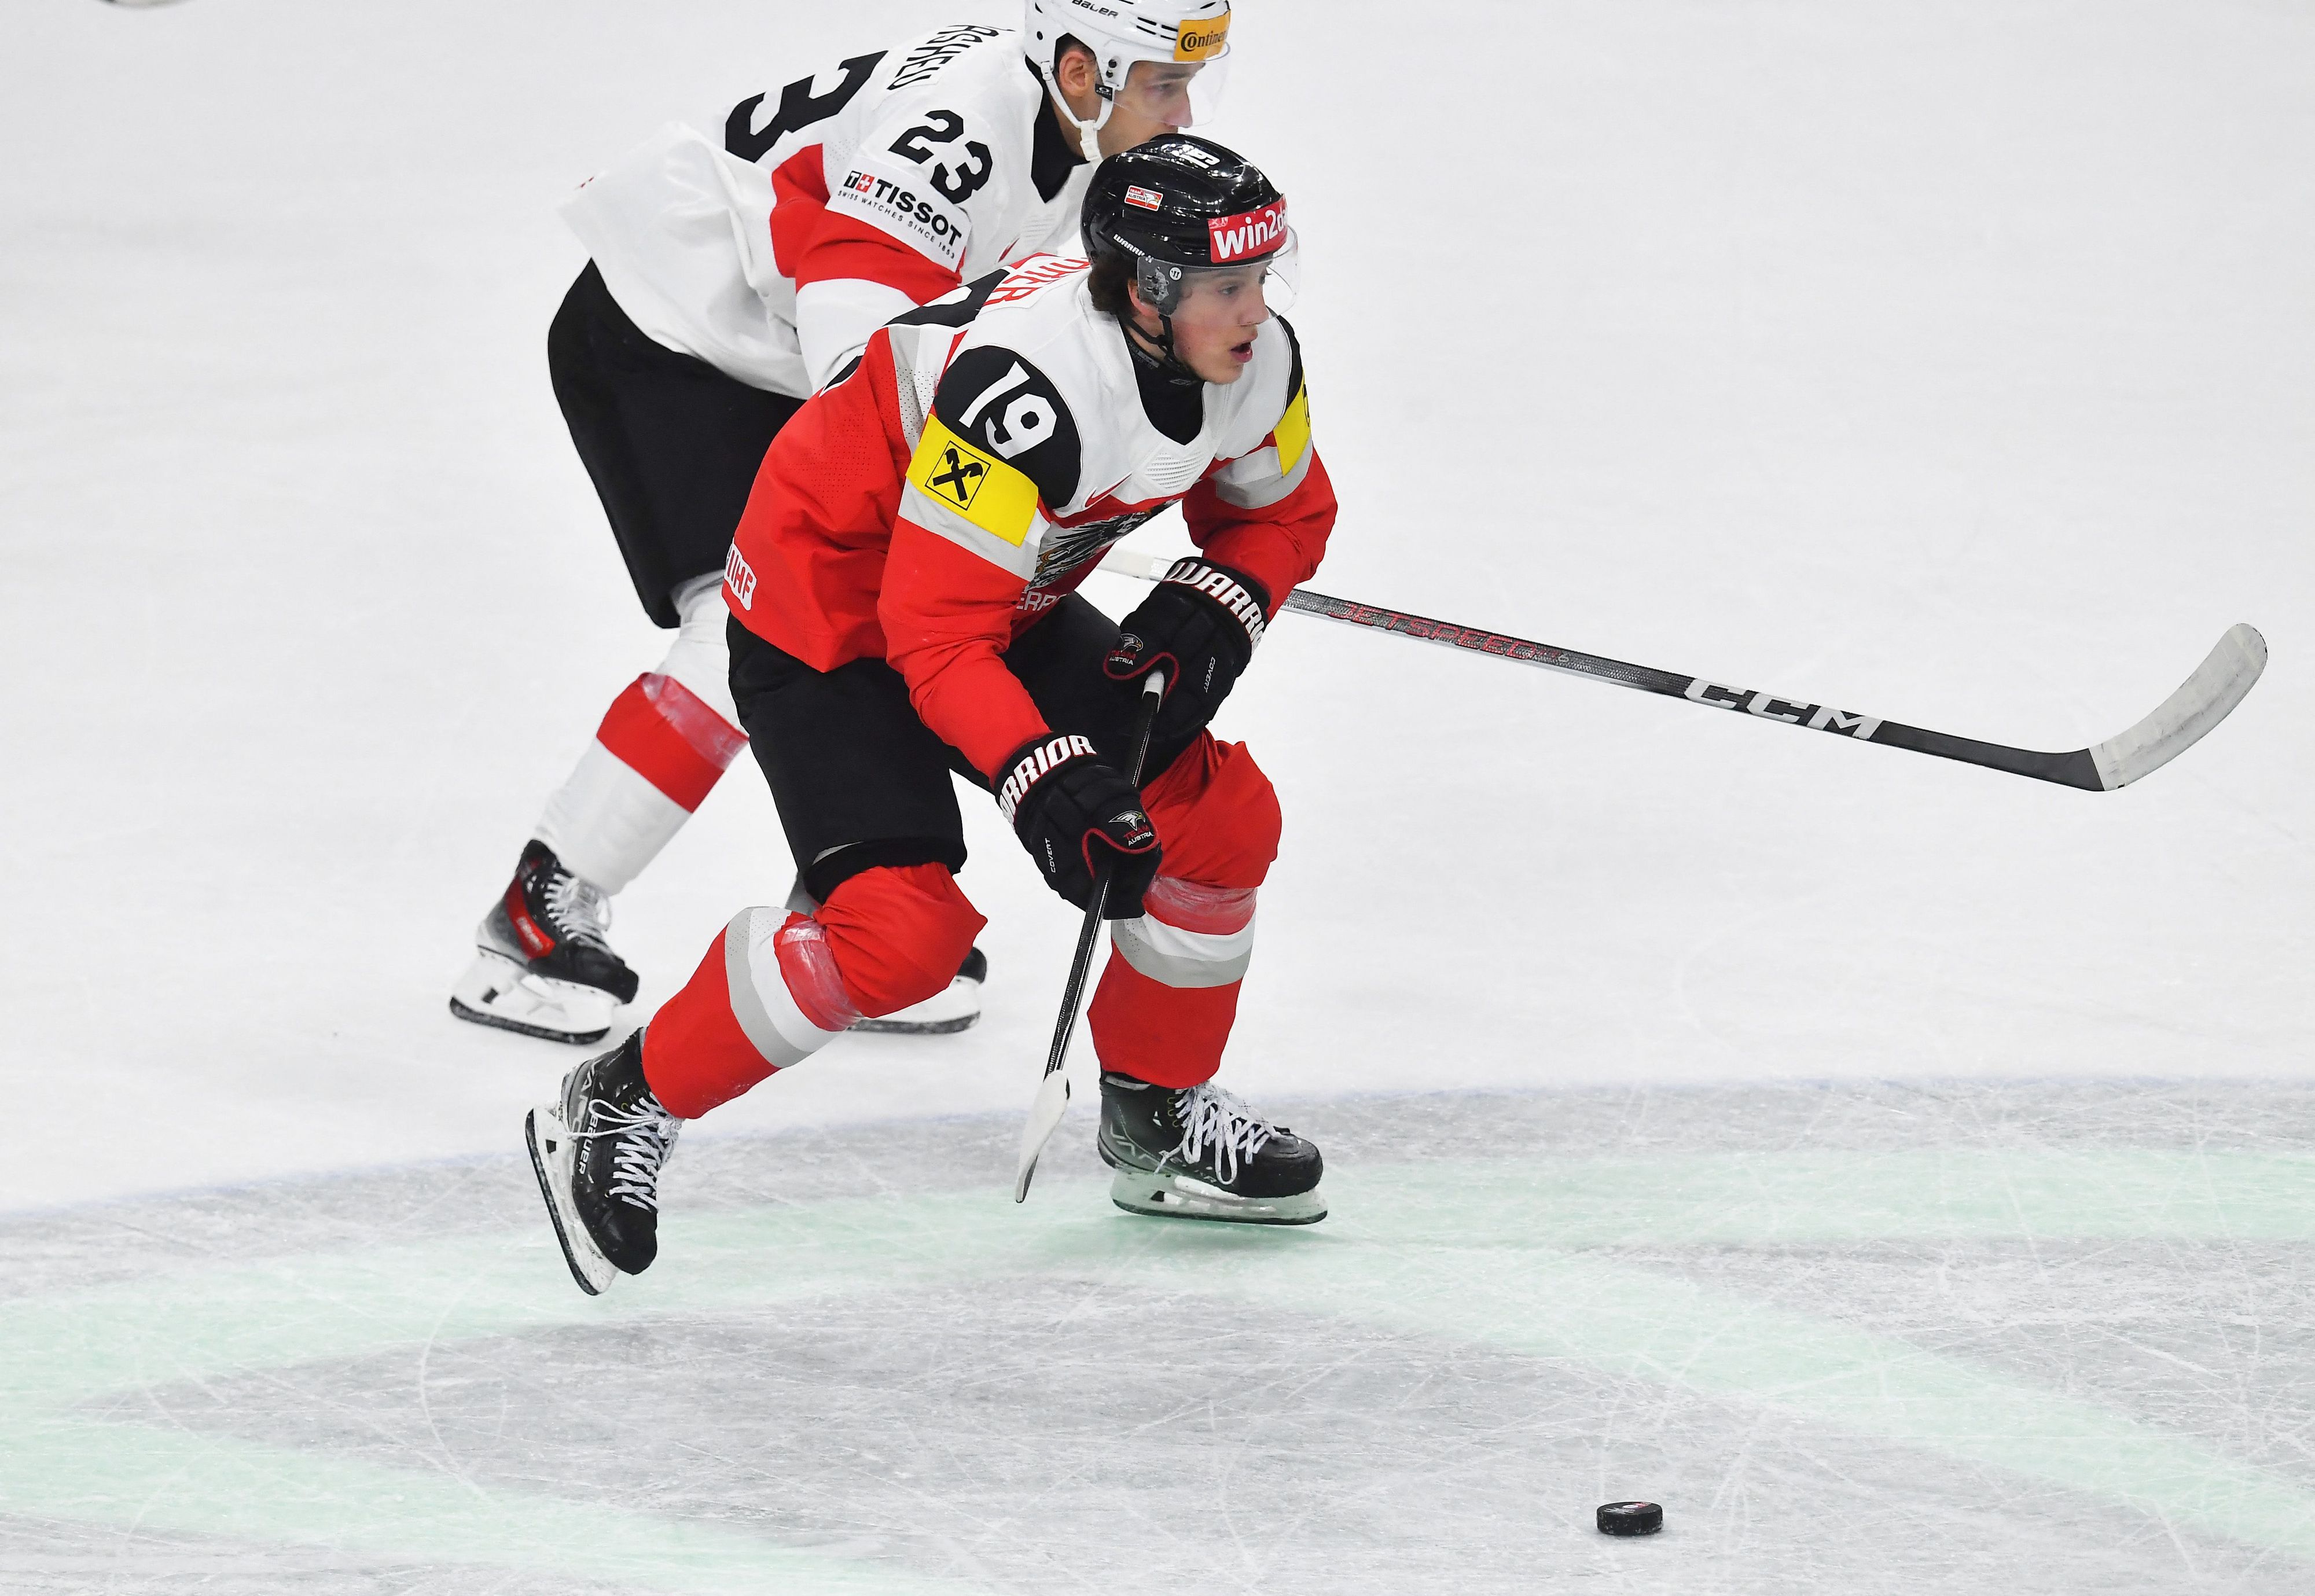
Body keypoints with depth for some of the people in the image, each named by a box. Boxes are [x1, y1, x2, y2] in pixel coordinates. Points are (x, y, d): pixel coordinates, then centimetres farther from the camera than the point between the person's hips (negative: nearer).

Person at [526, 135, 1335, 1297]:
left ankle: (1156, 1116, 22)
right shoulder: (1024, 384, -37)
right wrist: (1045, 781, -42)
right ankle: (622, 1108, -6)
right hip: (826, 620, -9)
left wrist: (1209, 613, -11)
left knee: (1219, 813, 2)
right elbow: (936, 633, -34)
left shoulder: (1253, 357, -12)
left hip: (1008, 605, 9)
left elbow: (1283, 513, 8)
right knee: (903, 927, -23)